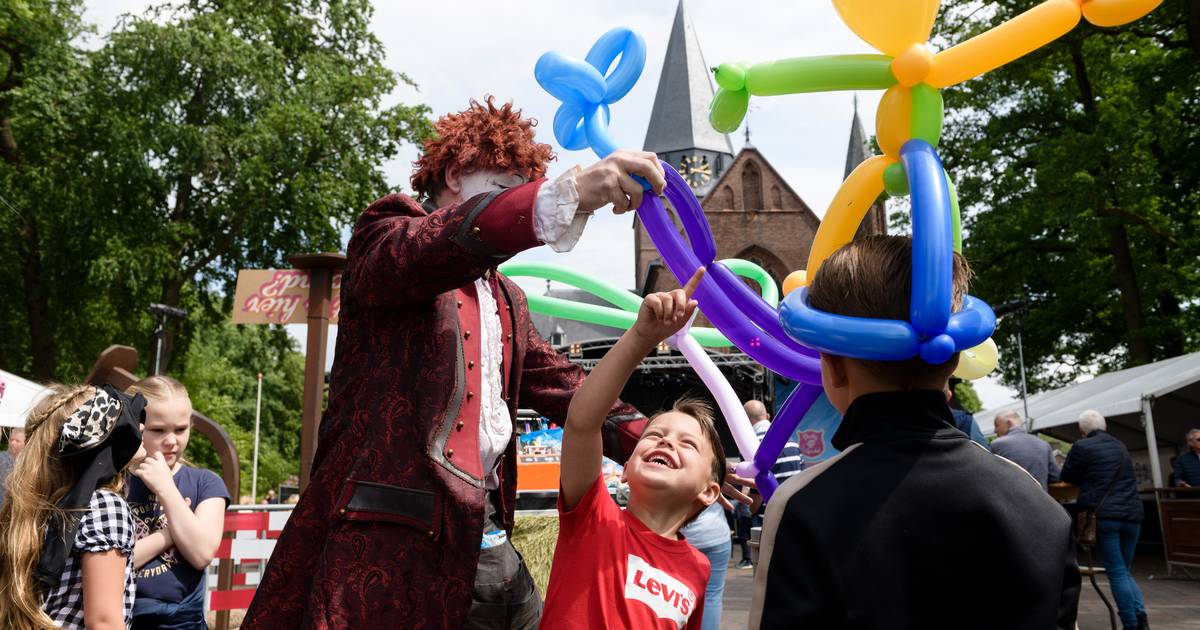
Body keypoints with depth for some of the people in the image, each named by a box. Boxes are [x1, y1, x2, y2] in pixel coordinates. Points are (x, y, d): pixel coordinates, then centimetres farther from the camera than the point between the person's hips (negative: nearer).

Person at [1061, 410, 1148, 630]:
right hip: (1133, 514, 6)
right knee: (1125, 571, 15)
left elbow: (1067, 476, 7)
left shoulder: (1081, 447, -4)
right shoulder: (1120, 446, 17)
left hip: (1104, 515, -6)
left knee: (1117, 572, -1)